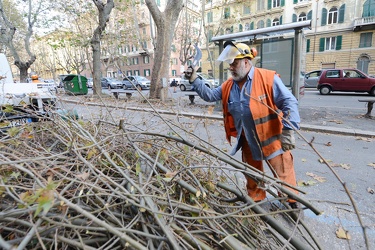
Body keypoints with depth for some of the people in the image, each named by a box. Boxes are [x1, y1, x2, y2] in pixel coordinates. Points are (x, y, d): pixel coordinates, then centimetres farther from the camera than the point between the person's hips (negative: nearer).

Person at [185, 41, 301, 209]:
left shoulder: (268, 78, -17)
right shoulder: (229, 86, 2)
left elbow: (289, 102, -17)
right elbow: (209, 95, 3)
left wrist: (288, 129, -24)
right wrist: (195, 80, -7)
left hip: (271, 138, -5)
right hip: (248, 140, 6)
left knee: (283, 173, 8)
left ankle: (293, 202, 31)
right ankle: (255, 199, 42)